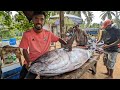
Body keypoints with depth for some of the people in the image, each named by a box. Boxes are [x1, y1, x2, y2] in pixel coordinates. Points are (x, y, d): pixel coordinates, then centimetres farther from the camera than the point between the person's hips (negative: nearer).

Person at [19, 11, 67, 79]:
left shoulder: (48, 33, -8)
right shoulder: (27, 34, -12)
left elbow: (59, 39, 5)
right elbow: (25, 50, -9)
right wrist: (29, 62, -22)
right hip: (31, 63, 1)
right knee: (21, 77, 14)